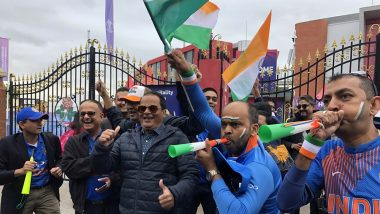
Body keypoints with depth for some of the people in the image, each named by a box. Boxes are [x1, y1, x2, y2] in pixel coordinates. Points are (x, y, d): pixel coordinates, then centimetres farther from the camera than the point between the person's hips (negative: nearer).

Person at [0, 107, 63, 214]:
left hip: (47, 193, 2)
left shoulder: (52, 139, -1)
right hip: (19, 196, -2)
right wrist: (20, 171, -27)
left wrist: (58, 168, -5)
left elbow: (59, 159, 16)